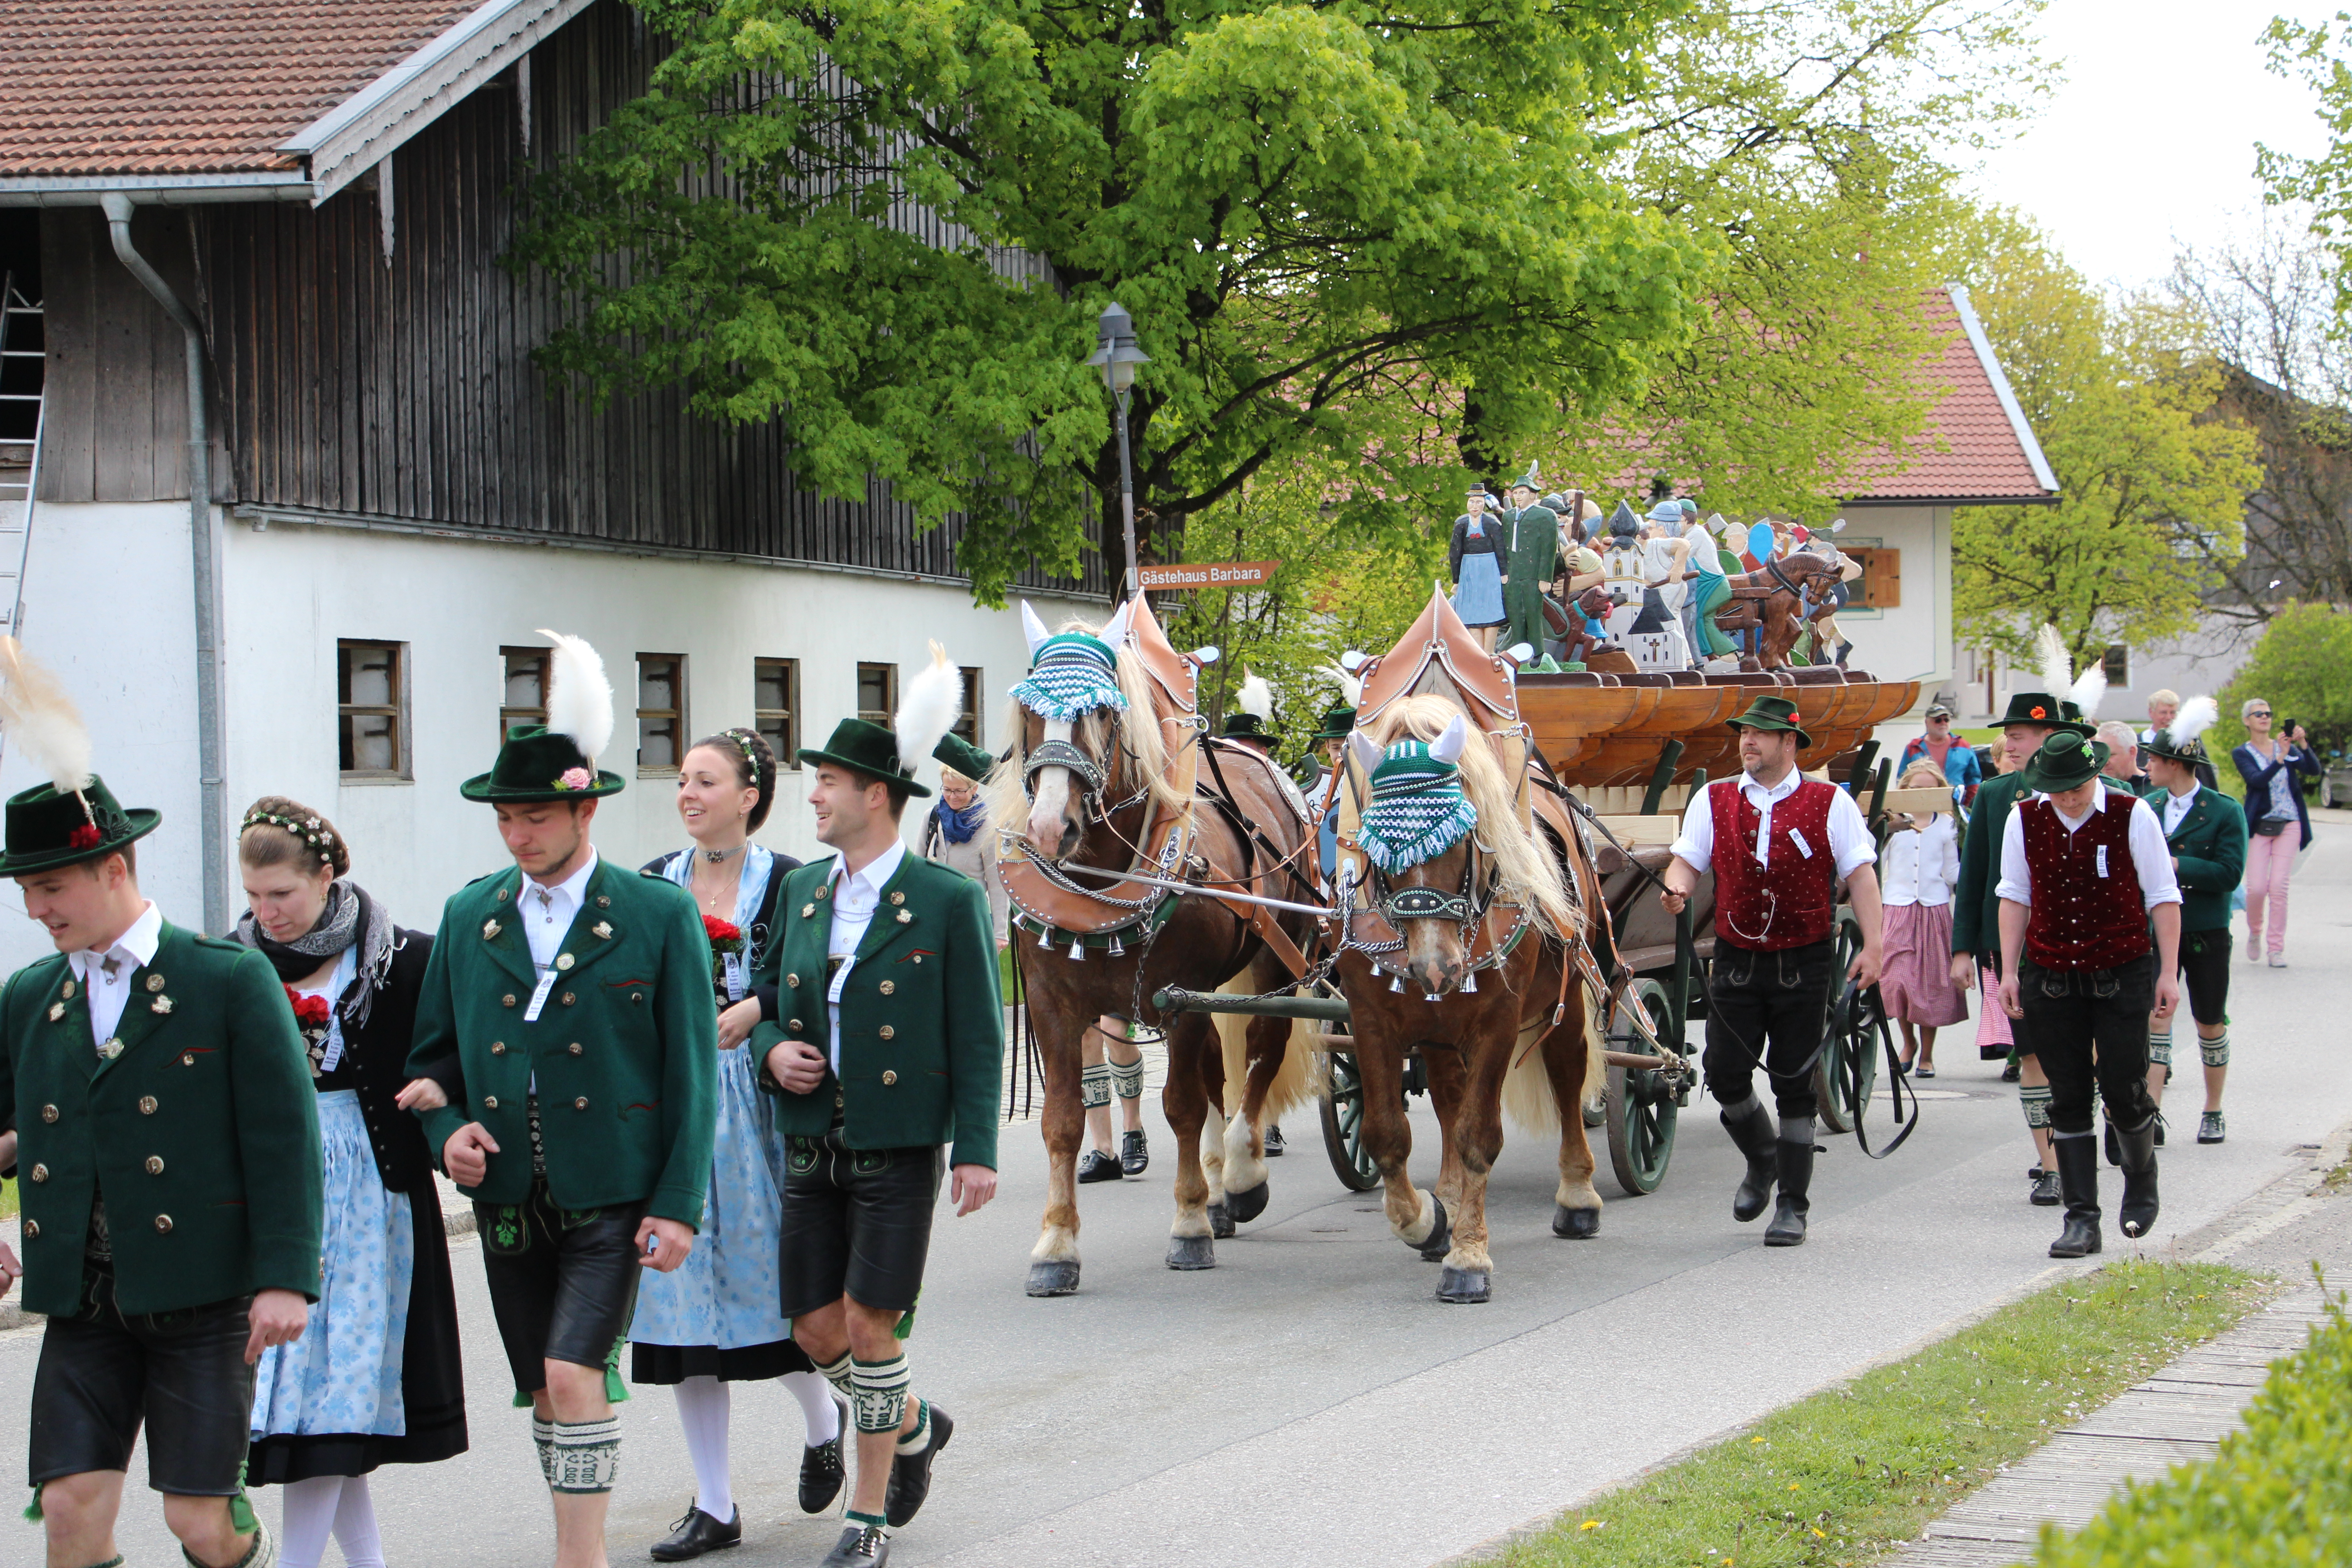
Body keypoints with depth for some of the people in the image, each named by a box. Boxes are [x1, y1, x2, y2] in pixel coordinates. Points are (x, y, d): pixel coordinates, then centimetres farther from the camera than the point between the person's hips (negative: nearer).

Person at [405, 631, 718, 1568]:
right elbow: (433, 1052, 15)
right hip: (509, 1200, 4)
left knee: (575, 1375, -16)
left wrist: (679, 1203, -8)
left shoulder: (659, 916, -2)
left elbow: (691, 1068, -3)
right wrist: (448, 1130, -6)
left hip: (611, 1198, -4)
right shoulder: (469, 917, 9)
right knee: (545, 1391, 11)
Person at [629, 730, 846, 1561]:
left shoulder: (787, 881, -2)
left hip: (755, 1101, -4)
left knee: (767, 1278, -1)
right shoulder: (656, 883, 9)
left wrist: (753, 1012, -18)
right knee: (686, 1298, 4)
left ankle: (822, 1422, 32)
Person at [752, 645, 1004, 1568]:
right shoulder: (802, 891, 10)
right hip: (812, 1145, 6)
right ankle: (914, 1427, 35)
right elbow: (770, 1001, 20)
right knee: (816, 1333, 6)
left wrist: (977, 1149, -10)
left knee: (870, 1326, -7)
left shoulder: (947, 902, -6)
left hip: (899, 1146, -6)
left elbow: (978, 1036, -5)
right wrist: (773, 1051, -3)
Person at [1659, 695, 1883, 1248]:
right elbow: (1688, 859, 5)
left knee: (1794, 1086, 1)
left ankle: (1793, 1207, 11)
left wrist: (1872, 945, -13)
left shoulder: (1830, 804, -1)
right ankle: (1762, 1162, 28)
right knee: (1725, 1074, -2)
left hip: (1804, 964, -2)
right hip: (1737, 962, 2)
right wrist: (1676, 888, -19)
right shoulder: (1713, 801, 6)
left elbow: (1859, 873, -3)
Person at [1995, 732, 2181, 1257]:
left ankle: (2141, 1183, 27)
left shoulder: (2131, 816, -8)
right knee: (2068, 1101, 1)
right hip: (2050, 977, 2)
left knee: (2124, 1092, -3)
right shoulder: (2024, 820, 0)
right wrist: (2009, 971, 4)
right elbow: (2015, 897, 8)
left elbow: (2163, 897, -2)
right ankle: (2081, 1219, 4)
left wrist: (2168, 973, -5)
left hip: (2122, 975, -2)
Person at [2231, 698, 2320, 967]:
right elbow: (2257, 780, -16)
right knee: (2256, 887, -8)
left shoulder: (2287, 748, 10)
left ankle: (2277, 949, 1)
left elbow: (2313, 770, -5)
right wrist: (2280, 759, -29)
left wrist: (2303, 744, -20)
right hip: (2259, 825, -1)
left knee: (2279, 887, -6)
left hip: (2289, 824, 1)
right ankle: (2254, 934, 20)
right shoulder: (2242, 754, 2)